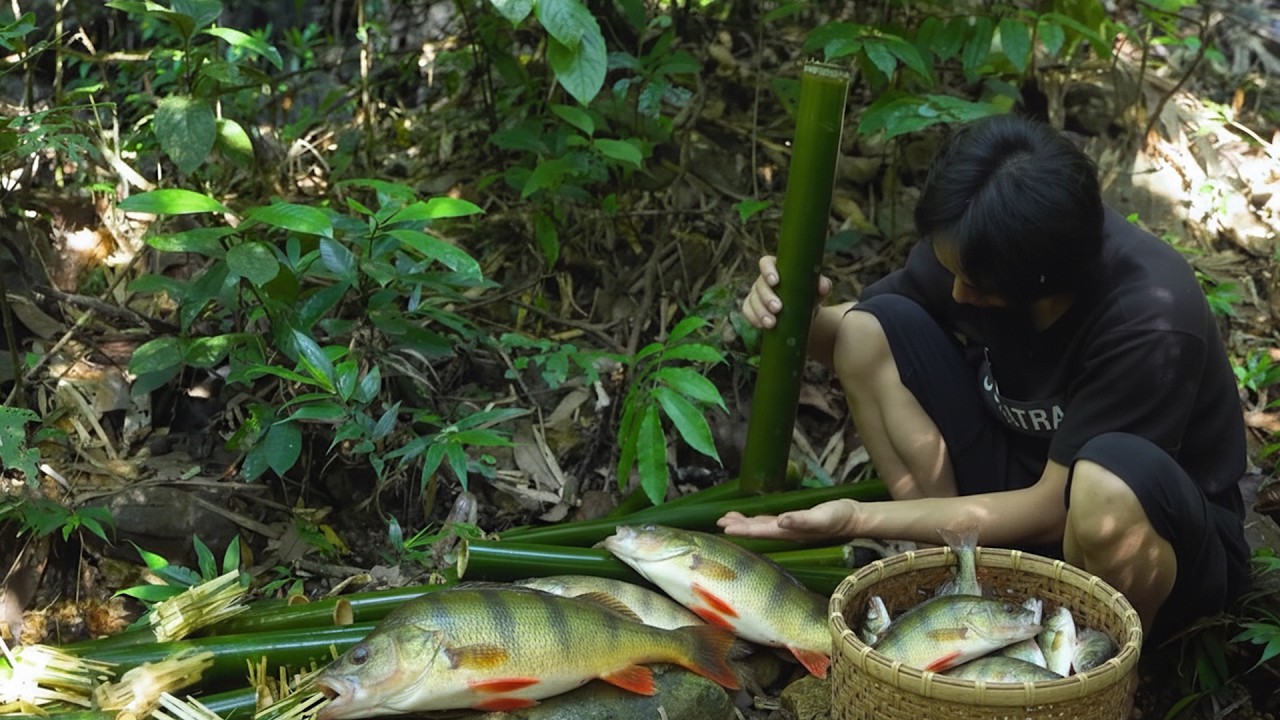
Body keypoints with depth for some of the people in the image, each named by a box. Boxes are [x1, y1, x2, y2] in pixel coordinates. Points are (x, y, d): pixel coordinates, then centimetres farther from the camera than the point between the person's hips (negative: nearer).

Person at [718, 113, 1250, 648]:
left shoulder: (1150, 321, -32)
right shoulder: (972, 249, -15)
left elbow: (1051, 508, -27)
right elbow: (858, 342, 1)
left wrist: (858, 519, -29)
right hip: (1018, 476, 5)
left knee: (1110, 482, -42)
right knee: (870, 331, -13)